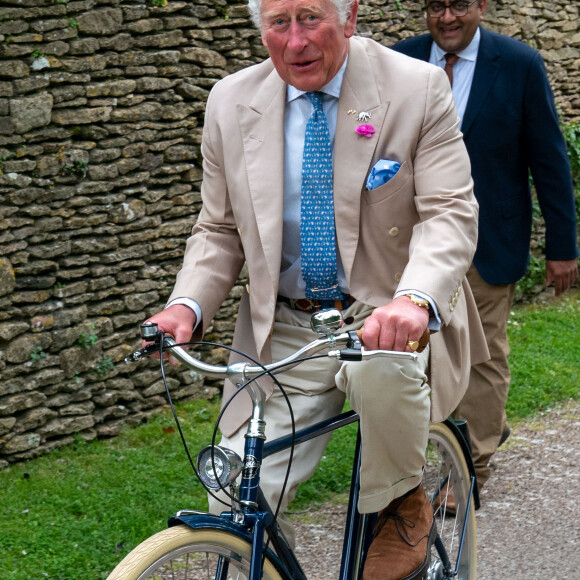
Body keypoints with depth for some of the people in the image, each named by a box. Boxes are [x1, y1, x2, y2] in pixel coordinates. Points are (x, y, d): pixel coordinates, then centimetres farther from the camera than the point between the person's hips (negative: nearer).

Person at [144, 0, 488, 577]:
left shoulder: (417, 88, -8)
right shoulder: (231, 101, 2)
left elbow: (450, 214, -15)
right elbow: (220, 230, 10)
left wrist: (415, 299, -35)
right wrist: (187, 305, -10)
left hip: (389, 316, -2)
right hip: (282, 330, 3)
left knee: (383, 371, -38)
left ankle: (403, 506, -8)